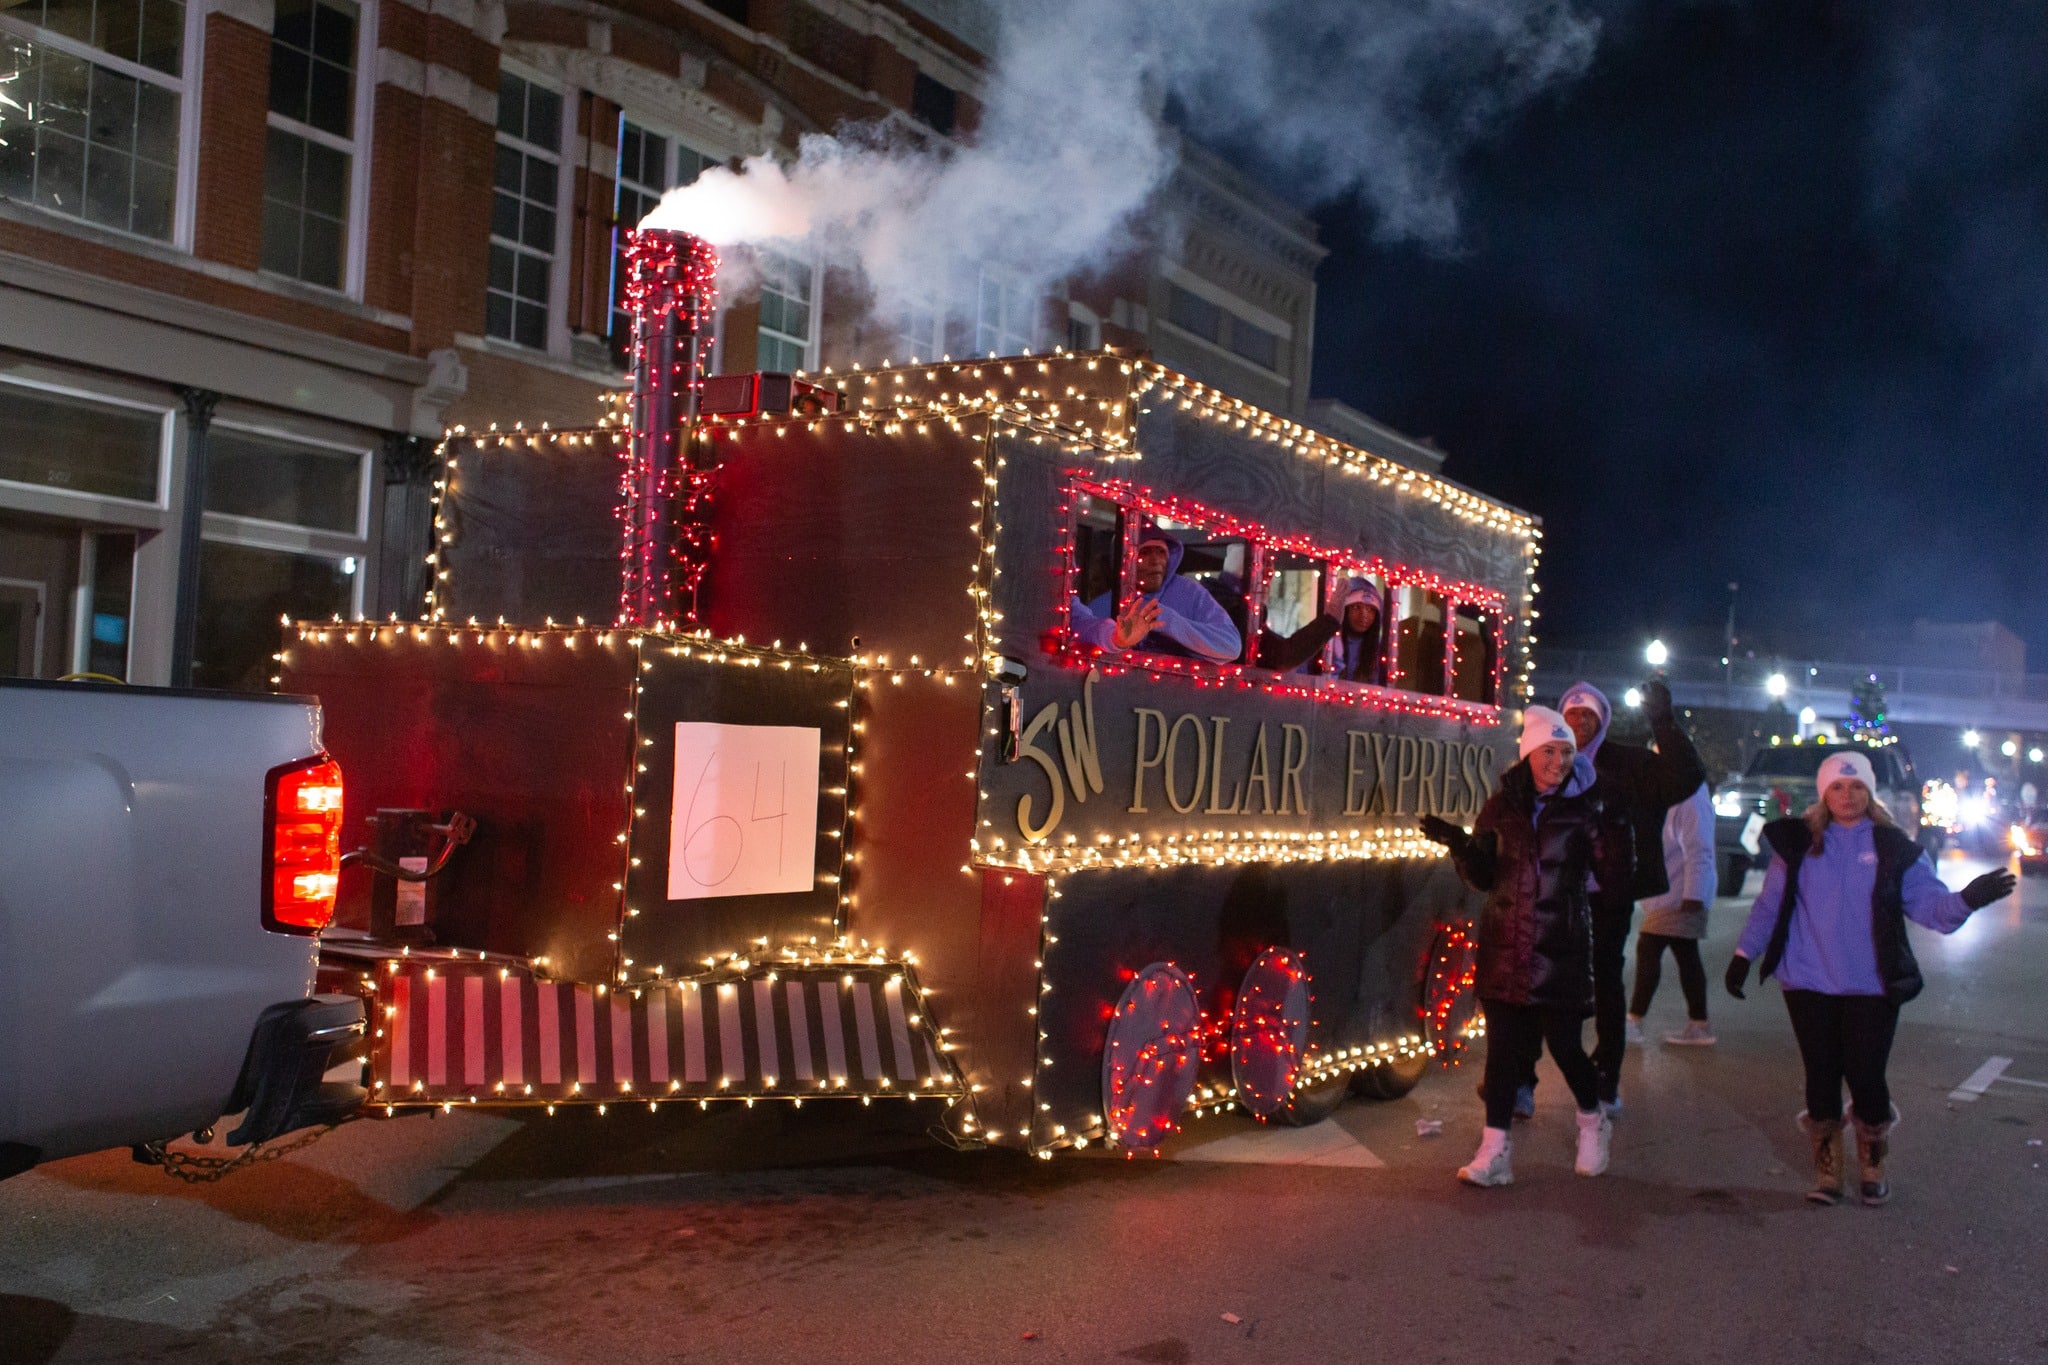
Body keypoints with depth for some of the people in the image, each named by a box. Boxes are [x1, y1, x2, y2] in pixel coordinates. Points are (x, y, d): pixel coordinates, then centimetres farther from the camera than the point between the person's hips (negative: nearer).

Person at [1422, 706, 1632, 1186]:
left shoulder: (1583, 808, -1)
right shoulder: (1502, 806, 5)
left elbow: (1615, 875, -8)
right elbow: (1483, 877, 7)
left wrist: (1614, 827, -21)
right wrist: (1459, 845, -11)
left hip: (1561, 948, -2)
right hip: (1506, 945, 2)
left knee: (1564, 1043, 2)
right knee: (1503, 1046, 2)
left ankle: (1593, 1123, 31)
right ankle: (1495, 1152, 7)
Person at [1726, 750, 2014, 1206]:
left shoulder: (1894, 849, 3)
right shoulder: (1798, 844, 6)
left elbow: (1930, 904, -4)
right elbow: (1769, 904, 8)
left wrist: (1966, 900, -23)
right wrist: (1744, 953, 3)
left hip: (1872, 988, -1)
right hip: (1808, 985, 1)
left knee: (1866, 1078, -2)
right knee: (1821, 1078, 4)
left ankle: (1873, 1168, 21)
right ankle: (1826, 1172, 18)